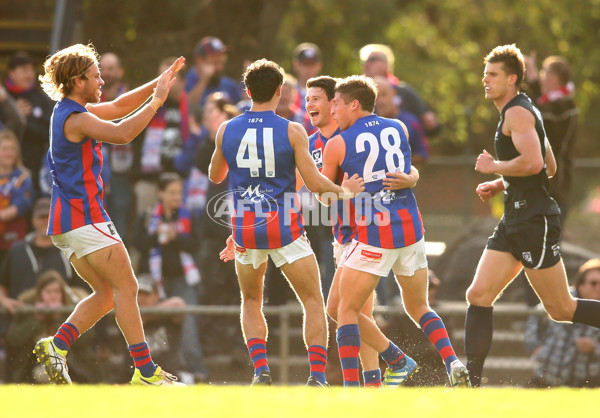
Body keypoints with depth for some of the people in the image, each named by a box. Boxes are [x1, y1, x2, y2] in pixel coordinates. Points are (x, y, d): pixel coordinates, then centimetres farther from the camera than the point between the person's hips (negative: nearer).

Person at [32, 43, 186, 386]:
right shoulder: (75, 118, -15)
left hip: (67, 222, 10)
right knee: (126, 288, -7)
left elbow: (119, 107, 26)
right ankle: (145, 370, -9)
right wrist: (157, 100, -19)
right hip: (84, 216, -10)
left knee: (107, 294, 11)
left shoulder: (71, 111, 16)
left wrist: (158, 84, 17)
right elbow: (122, 133, -28)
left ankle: (57, 344, -2)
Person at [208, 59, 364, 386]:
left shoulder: (227, 131, 1)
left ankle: (260, 369, 3)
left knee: (251, 302, 22)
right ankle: (317, 377, -8)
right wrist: (343, 191, 10)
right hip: (285, 228, -3)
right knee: (314, 302, 6)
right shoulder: (292, 131, -8)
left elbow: (215, 176, 17)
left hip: (246, 230, 3)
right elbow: (314, 183, -9)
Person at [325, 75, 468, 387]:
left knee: (347, 311, 8)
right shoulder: (398, 128, 10)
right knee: (418, 308, 18)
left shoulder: (337, 144, -1)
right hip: (410, 229, 5)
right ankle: (452, 362, -2)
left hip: (373, 236, -5)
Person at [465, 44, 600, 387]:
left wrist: (493, 167, -12)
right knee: (479, 296, 2)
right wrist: (502, 184, 21)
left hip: (534, 220, -10)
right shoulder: (522, 112, 20)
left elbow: (533, 162, -27)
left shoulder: (518, 113, -12)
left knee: (561, 309, -5)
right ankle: (471, 381, 0)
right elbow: (550, 166, 28)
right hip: (516, 221, 10)